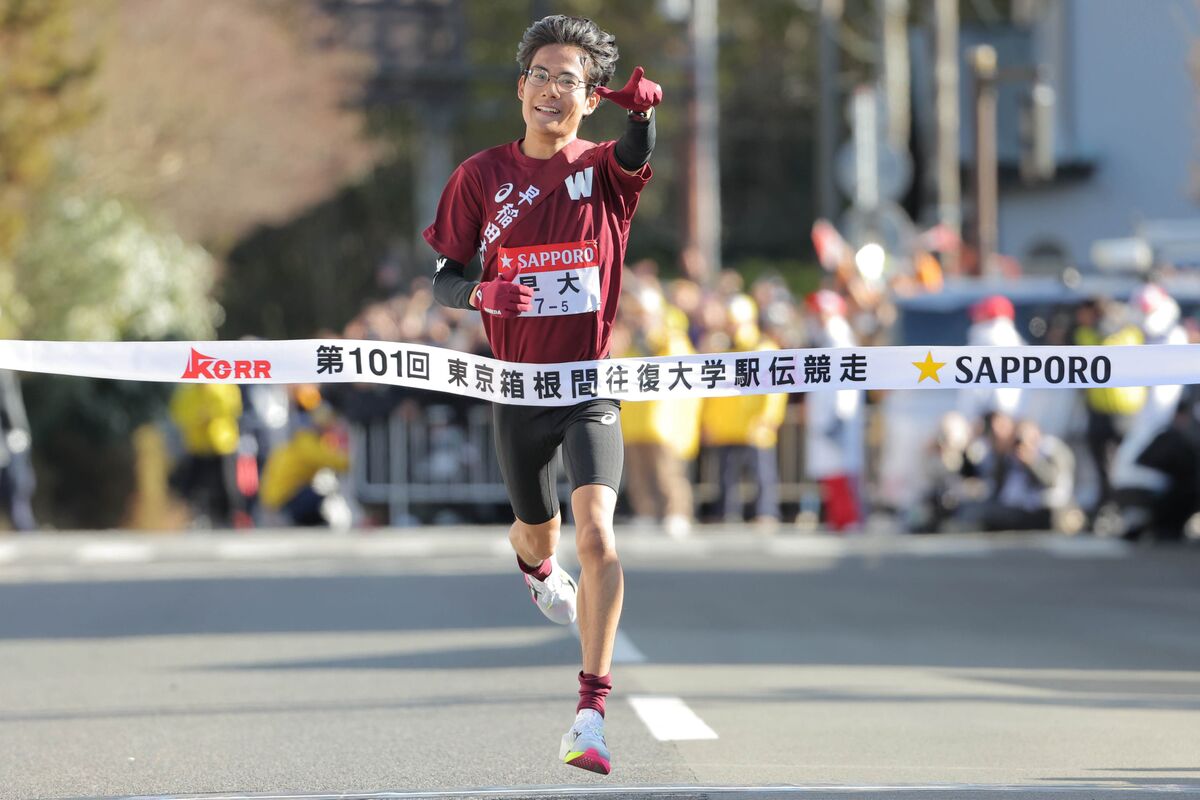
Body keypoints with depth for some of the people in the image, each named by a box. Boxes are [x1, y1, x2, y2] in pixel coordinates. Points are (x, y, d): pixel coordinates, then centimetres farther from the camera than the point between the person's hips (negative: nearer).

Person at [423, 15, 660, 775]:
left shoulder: (604, 169, -4)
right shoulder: (482, 176, 1)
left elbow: (637, 153, -28)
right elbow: (445, 278, 3)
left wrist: (641, 109, -51)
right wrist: (482, 292, -20)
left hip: (593, 385, -2)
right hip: (519, 390, 2)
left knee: (596, 532, -21)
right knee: (539, 534, 20)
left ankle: (592, 713, -21)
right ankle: (536, 566, 61)